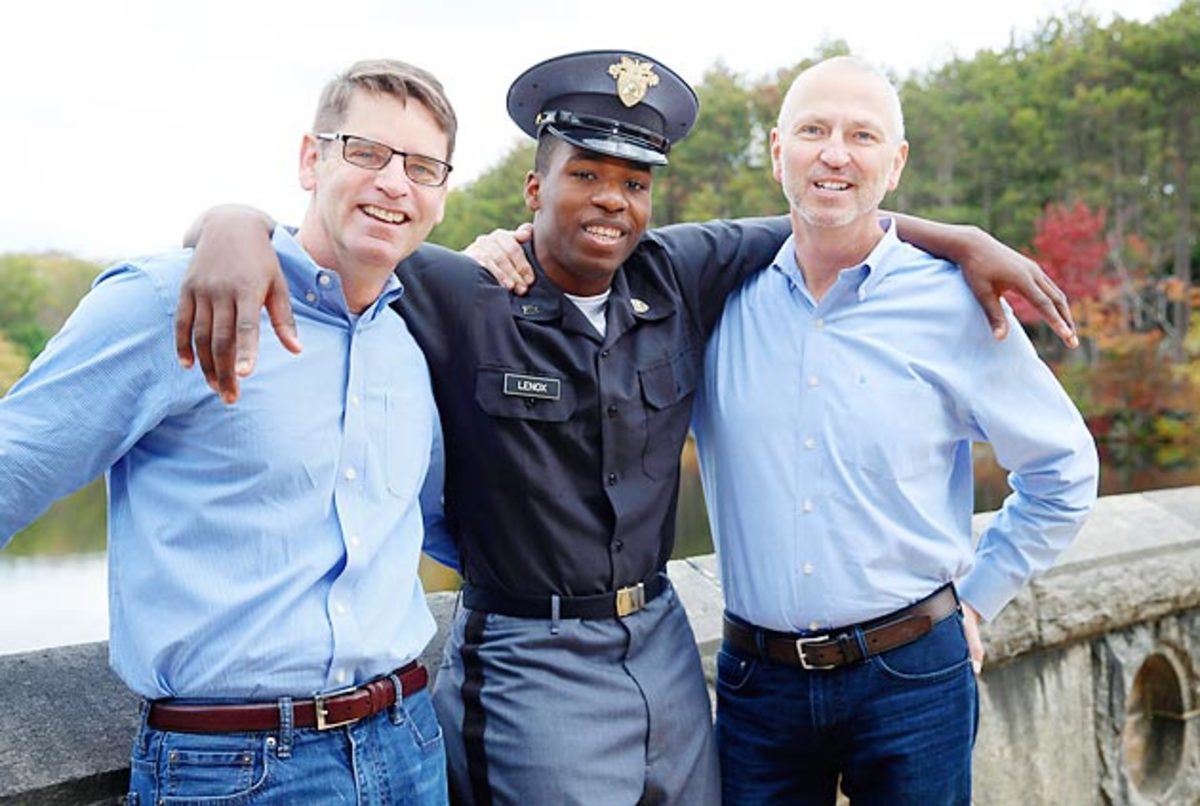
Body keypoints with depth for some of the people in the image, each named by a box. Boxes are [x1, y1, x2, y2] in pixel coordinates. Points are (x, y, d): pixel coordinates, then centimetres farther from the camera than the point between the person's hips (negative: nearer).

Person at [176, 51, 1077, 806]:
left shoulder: (681, 278, 0)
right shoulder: (457, 296, -12)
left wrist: (962, 241, 2)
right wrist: (238, 228, -34)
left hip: (663, 643, 5)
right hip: (530, 662, -5)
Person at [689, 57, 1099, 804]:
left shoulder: (953, 301, -5)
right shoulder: (719, 294, -1)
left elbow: (1064, 470, 6)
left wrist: (975, 595, 5)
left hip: (913, 677, -1)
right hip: (757, 679, 1)